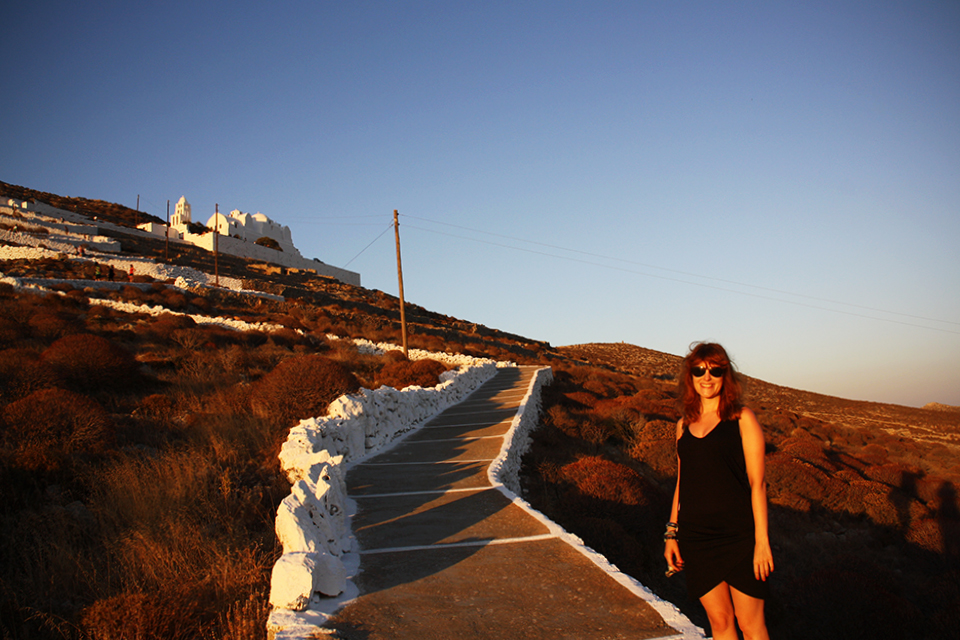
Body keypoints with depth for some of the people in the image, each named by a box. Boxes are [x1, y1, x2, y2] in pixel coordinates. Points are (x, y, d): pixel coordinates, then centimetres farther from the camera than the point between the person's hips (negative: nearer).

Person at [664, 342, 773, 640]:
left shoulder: (742, 419, -2)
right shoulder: (684, 425, 11)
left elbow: (757, 483, -5)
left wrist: (762, 539, -10)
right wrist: (672, 533, 12)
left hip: (739, 535, -4)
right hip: (695, 537, 4)